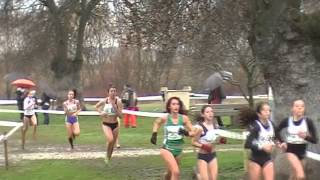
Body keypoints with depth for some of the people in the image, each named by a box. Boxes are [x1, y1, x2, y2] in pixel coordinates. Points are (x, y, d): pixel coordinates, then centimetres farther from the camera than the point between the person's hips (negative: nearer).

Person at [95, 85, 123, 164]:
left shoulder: (118, 102, -10)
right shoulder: (104, 101, -8)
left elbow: (120, 115, -14)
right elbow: (96, 106, 13)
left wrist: (114, 107, -24)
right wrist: (100, 113, -4)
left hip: (115, 124, 2)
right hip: (106, 124, -2)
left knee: (113, 144, 11)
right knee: (110, 140, -26)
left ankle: (109, 158, 33)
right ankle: (107, 156, -2)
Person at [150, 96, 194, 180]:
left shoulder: (184, 118, -8)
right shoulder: (165, 118, -11)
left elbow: (193, 132, -2)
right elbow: (156, 122, 12)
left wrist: (186, 133, -22)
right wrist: (154, 134, 5)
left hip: (178, 150, 4)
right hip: (167, 149, -4)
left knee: (170, 173, 20)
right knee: (176, 172, -22)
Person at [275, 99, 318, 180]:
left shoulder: (308, 121, -12)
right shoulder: (287, 121, -11)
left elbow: (315, 140, -11)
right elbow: (277, 131, 9)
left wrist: (305, 136, -30)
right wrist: (282, 142, -4)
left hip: (302, 150, 3)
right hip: (290, 150, -2)